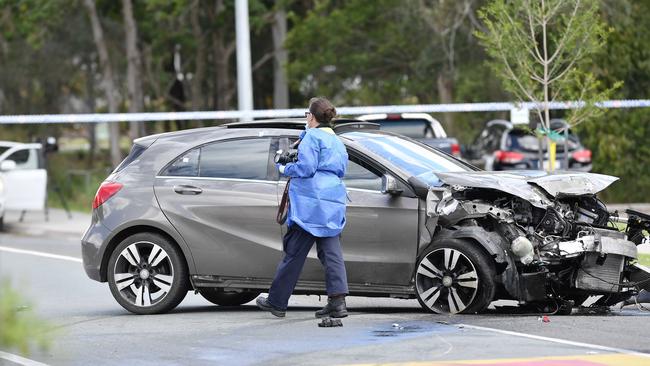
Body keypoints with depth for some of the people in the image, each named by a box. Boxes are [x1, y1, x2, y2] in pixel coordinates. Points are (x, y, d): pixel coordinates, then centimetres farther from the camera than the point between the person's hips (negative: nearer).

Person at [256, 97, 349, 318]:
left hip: (311, 202, -8)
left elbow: (306, 167, -15)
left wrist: (285, 169, 2)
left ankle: (277, 302, 7)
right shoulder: (337, 142, 20)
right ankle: (337, 302, -11)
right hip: (334, 202, 8)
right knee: (331, 252, 2)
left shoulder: (312, 137, -6)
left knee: (294, 252, -1)